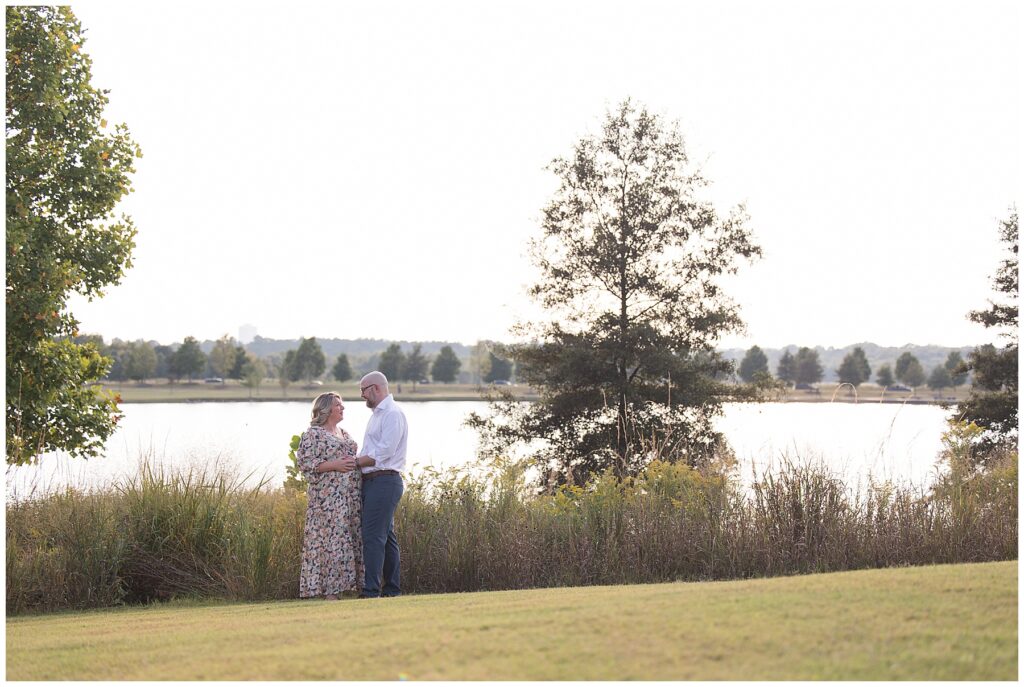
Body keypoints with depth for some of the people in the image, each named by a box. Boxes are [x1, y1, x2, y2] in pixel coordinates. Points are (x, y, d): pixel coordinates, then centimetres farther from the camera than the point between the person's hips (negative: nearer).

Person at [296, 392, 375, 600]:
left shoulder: (344, 434, 20)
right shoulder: (313, 434, -5)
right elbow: (305, 463, -13)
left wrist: (358, 463, 8)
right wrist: (335, 465, -18)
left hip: (350, 498, 8)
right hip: (328, 498, -8)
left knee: (351, 541, 5)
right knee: (330, 540, -10)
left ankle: (339, 586, 8)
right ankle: (329, 590, -8)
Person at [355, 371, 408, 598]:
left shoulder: (393, 414, -10)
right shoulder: (377, 414, 22)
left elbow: (382, 453, -18)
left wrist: (355, 463, -10)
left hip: (384, 481, -10)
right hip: (372, 482, 10)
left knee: (373, 536, -13)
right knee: (386, 536, 11)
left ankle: (371, 591, -16)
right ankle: (392, 590, 14)